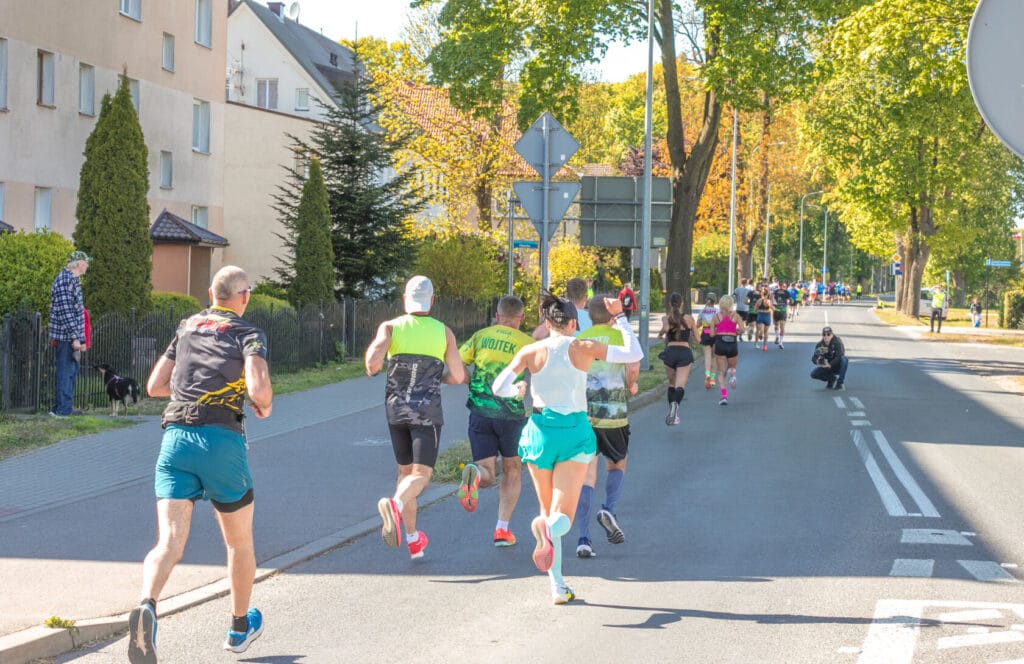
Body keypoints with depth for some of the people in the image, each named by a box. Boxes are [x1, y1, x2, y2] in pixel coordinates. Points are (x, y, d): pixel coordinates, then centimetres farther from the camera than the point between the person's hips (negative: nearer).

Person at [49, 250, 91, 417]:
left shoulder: (71, 279, 16)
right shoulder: (66, 280, -17)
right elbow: (65, 312, -22)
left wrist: (81, 338, 23)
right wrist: (75, 337, -22)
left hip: (70, 337, 10)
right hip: (66, 336, -10)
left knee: (71, 372, 14)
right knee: (66, 372, -6)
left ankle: (61, 408, 20)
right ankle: (63, 409, -3)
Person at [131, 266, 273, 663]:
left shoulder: (187, 327, 19)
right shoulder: (248, 335, 3)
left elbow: (154, 386, 23)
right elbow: (259, 389, -14)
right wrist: (264, 406, 8)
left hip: (175, 437, 3)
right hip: (221, 440, -3)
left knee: (169, 543, -8)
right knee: (239, 542, 19)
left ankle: (146, 607, -37)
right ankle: (240, 627, 33)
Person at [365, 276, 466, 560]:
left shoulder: (390, 327, -2)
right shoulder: (444, 332, 0)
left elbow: (374, 356, -20)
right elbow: (458, 376, 0)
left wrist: (372, 369, 3)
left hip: (396, 408, 3)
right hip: (428, 411, -2)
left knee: (406, 471, 17)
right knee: (421, 474, -6)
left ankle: (413, 539, 19)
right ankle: (395, 504, -38)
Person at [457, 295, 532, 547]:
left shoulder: (481, 336, 7)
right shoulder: (527, 342, -1)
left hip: (480, 411, 2)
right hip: (511, 413, -2)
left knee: (487, 475, 5)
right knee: (512, 471, 17)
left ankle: (474, 474, -32)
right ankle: (502, 529, 9)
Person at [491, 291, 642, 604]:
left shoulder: (531, 351, -2)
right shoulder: (584, 348, -3)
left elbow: (498, 388, -7)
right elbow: (634, 355, 2)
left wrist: (518, 389, 14)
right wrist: (620, 317, 12)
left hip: (541, 430, 2)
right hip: (575, 431, -1)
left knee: (549, 513, 16)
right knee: (562, 517, -4)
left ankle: (557, 586, 12)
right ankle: (547, 527, -41)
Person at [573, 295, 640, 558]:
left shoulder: (578, 340, 8)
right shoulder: (620, 336, 1)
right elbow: (633, 366, -13)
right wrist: (631, 385, 7)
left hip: (582, 414, 2)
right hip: (614, 413, -2)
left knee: (586, 476, 2)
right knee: (617, 465, 21)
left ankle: (583, 539, -7)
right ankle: (609, 510, -5)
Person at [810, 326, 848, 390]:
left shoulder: (837, 342, -20)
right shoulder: (819, 345, -7)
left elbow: (839, 356, -32)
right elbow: (814, 358, -13)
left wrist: (830, 365, -45)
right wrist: (818, 361, -38)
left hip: (838, 366, -3)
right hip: (828, 366, 3)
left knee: (844, 359, -36)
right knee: (813, 374, -19)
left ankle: (840, 382, -21)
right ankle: (832, 379, 9)